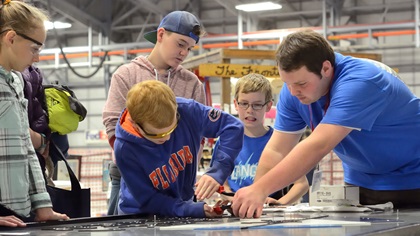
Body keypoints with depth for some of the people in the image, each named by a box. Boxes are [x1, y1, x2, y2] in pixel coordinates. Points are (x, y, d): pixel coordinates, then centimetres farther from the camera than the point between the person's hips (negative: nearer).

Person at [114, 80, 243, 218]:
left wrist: (218, 172, -26)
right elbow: (148, 201, -17)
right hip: (141, 217, -3)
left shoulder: (187, 111, -20)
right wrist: (192, 210, -29)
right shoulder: (125, 148, -24)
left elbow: (232, 127, -12)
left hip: (185, 201, 3)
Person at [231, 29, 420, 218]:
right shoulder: (294, 90, -9)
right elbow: (276, 150, -11)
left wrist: (260, 190, -46)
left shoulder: (358, 82, -32)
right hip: (360, 181, 6)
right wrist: (253, 197, -26)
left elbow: (317, 146, -40)